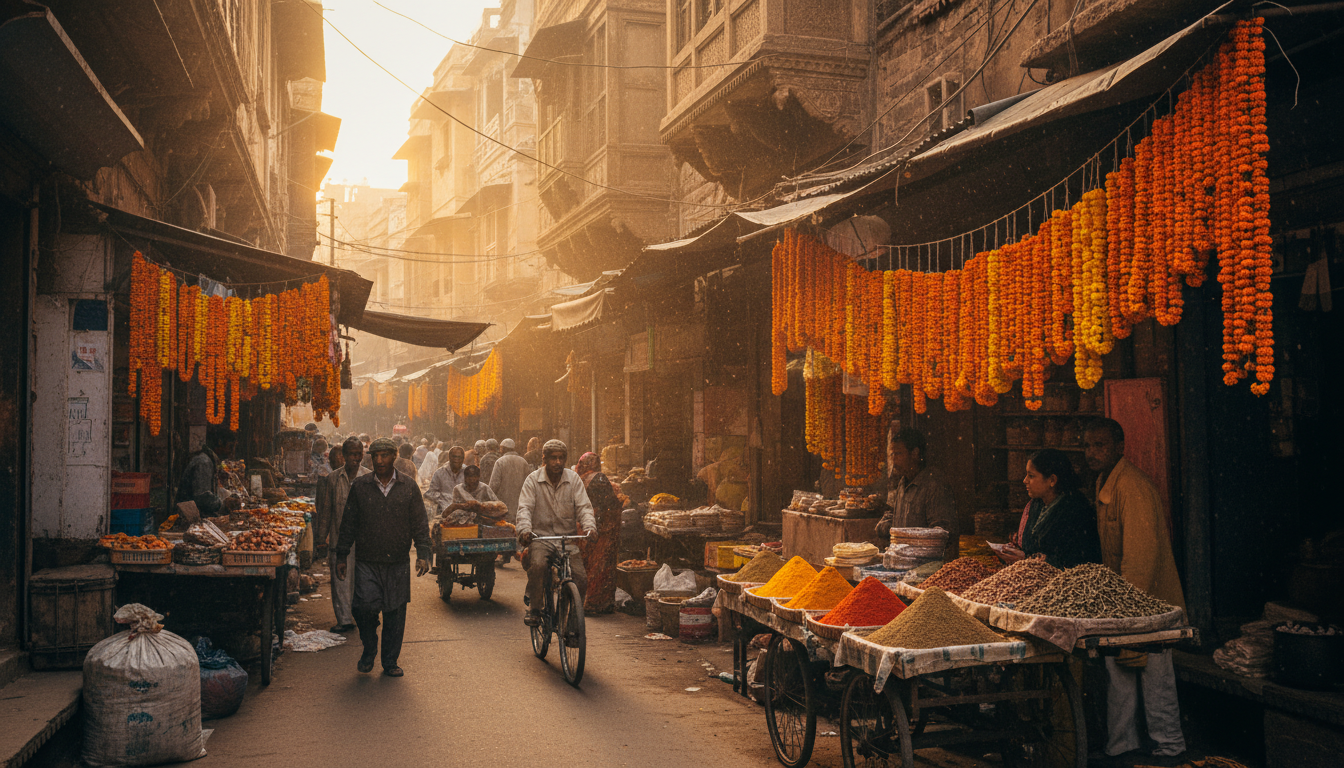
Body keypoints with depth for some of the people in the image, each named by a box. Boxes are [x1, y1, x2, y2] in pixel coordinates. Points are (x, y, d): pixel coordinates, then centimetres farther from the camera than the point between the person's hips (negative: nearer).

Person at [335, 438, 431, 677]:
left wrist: (422, 554, -3)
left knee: (395, 614, 3)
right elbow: (348, 523, 10)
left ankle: (390, 662, 19)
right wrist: (341, 557, 8)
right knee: (366, 605, -15)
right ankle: (369, 649, 11)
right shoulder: (359, 486, 5)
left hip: (398, 563, 1)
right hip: (366, 561, -1)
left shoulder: (409, 486, 5)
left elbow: (419, 523, 6)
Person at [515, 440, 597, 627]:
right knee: (538, 565, -33)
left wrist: (589, 526, -24)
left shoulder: (573, 479, 5)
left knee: (581, 579, -14)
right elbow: (525, 508, -9)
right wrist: (525, 529, -30)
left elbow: (583, 506, -3)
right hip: (541, 536, -2)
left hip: (567, 537, 2)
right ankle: (534, 609, -13)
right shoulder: (533, 480, 1)